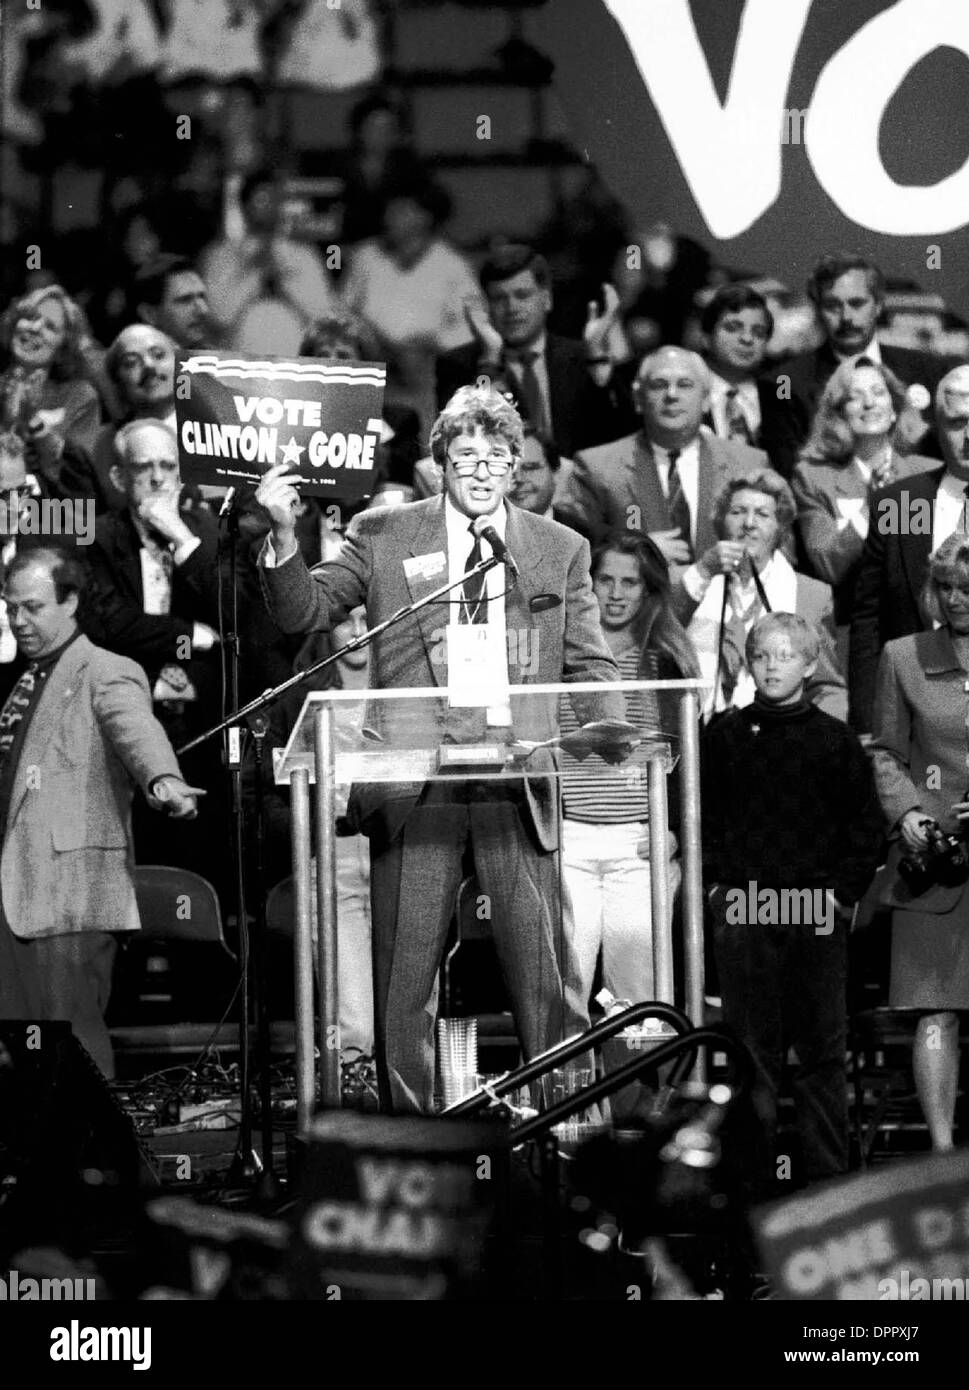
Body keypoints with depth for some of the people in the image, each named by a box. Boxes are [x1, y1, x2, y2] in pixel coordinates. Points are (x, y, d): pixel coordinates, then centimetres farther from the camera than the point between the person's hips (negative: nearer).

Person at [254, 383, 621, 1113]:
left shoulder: (560, 549, 13)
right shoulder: (382, 537, 9)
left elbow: (591, 666, 10)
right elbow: (304, 612, 6)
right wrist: (285, 534, -10)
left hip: (520, 778, 1)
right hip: (415, 777, -1)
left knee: (540, 959, -1)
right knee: (406, 964, 1)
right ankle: (410, 1121, 7)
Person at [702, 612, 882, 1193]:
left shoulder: (835, 740, 5)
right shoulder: (725, 736, 7)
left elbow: (867, 825, 7)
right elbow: (700, 816, 10)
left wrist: (844, 891, -2)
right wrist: (717, 883, 0)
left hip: (818, 910, 0)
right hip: (744, 908, 0)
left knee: (823, 1048, 2)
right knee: (754, 1048, 1)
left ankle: (831, 1181, 6)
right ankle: (754, 1181, 5)